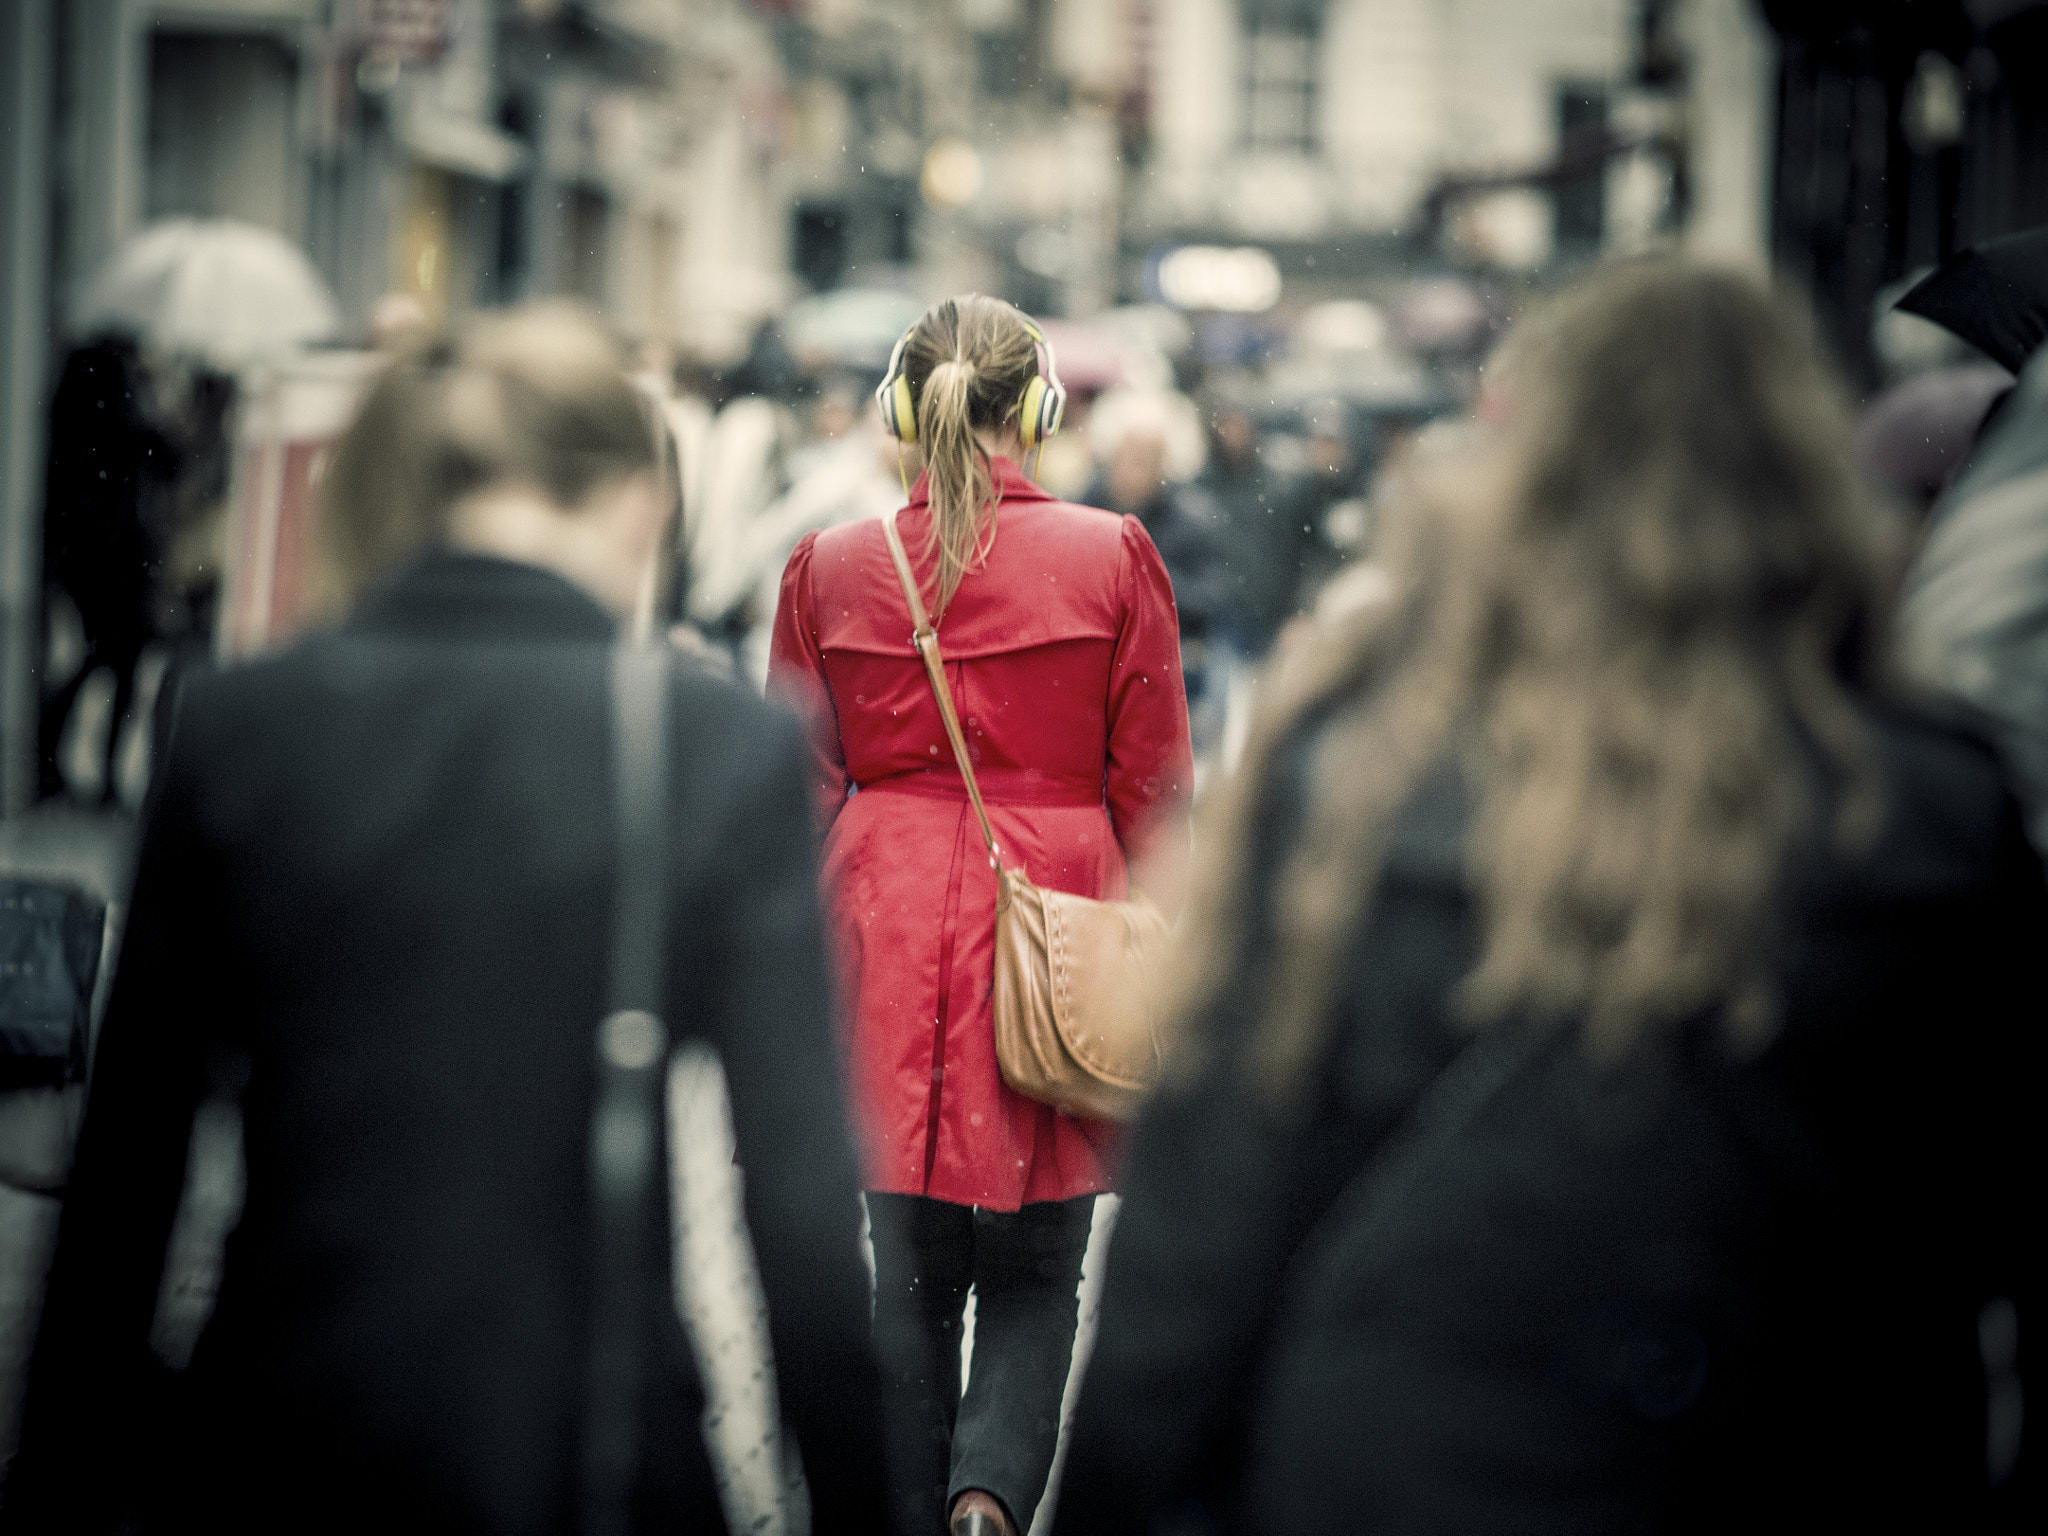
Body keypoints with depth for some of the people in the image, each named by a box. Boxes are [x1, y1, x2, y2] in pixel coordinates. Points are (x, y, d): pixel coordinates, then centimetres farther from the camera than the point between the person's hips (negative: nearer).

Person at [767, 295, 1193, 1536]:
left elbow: (800, 792, 7)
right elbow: (1153, 793, 0)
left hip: (886, 935, 2)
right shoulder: (1111, 559, -4)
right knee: (1036, 1268, 9)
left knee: (910, 1268, 11)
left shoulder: (832, 567, 1)